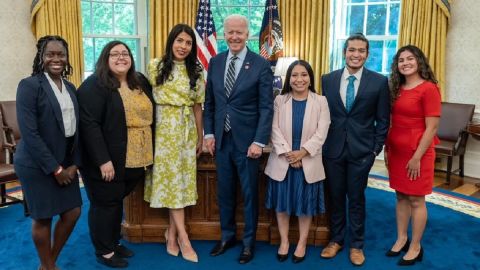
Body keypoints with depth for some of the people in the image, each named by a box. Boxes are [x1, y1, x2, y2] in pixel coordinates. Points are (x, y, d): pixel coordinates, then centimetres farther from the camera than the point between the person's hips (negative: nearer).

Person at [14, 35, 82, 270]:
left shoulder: (70, 88, 8)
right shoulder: (29, 85, -12)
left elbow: (75, 129, 8)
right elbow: (29, 133, -18)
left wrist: (74, 163, -2)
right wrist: (55, 168, -17)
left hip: (65, 163, 7)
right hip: (37, 165, -6)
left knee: (73, 212, 12)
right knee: (43, 218, 7)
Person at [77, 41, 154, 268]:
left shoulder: (140, 83, 10)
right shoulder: (94, 85, -12)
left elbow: (149, 116, 16)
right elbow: (89, 125, -19)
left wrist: (148, 153, 11)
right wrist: (103, 160, -23)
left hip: (134, 159, 6)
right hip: (107, 160, -6)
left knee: (117, 201, 19)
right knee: (105, 203, 7)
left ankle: (114, 242, 34)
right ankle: (104, 251, 23)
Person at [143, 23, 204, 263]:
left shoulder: (196, 72, 6)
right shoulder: (155, 66, 0)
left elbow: (197, 107, 8)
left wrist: (200, 137, 10)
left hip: (187, 130, 3)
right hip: (164, 129, -2)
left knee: (181, 179, 4)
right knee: (170, 178, -2)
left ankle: (172, 233, 18)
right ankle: (183, 237, 4)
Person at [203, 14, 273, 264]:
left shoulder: (261, 65, -7)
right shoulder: (215, 62, 6)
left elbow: (266, 107, -9)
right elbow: (209, 102, 10)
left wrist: (259, 141, -14)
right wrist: (209, 133, 4)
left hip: (247, 140, -4)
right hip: (221, 139, 4)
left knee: (249, 193, 9)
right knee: (224, 192, 15)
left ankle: (248, 242, 27)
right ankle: (227, 236, 34)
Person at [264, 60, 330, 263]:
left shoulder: (320, 101, 0)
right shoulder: (280, 100, 3)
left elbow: (321, 133, -7)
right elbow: (275, 130, -4)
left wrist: (302, 152, -16)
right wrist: (287, 153, -16)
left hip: (308, 162, -1)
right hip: (282, 161, 1)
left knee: (305, 203, 9)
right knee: (282, 202, 9)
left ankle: (302, 243, 26)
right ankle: (284, 241, 27)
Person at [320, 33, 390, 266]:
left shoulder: (379, 81, -3)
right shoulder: (328, 79, 3)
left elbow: (383, 120, 0)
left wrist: (376, 148, -3)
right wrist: (321, 143, 3)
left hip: (361, 150, -2)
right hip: (332, 148, 2)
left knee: (356, 198, 9)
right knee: (335, 196, 13)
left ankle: (356, 244, 27)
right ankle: (336, 239, 31)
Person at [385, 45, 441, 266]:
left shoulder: (429, 88, -13)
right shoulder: (397, 89, 8)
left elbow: (432, 128, -15)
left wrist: (417, 157, -16)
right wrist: (386, 148, 8)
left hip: (417, 152, -6)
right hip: (396, 150, 7)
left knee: (416, 200, 4)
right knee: (401, 197, 15)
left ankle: (415, 247, 19)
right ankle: (401, 239, 28)